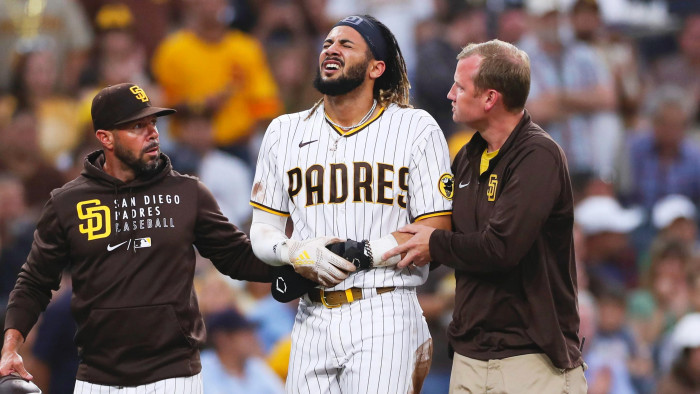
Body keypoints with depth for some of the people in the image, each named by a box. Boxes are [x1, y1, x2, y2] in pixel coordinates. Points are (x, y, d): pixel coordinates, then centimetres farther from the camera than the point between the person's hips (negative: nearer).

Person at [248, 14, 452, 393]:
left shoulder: (416, 130, 1)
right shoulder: (285, 133, 13)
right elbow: (262, 233, 13)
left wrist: (359, 254, -15)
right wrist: (295, 252, -9)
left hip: (382, 319, -4)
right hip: (313, 320, 4)